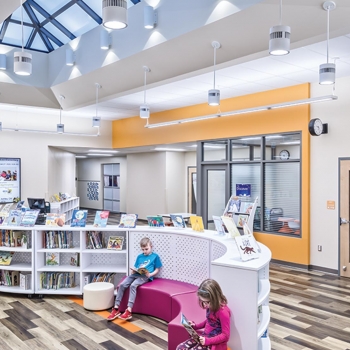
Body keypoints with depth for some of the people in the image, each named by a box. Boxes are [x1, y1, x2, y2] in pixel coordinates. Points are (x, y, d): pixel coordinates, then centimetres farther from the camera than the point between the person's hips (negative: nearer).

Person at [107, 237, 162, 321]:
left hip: (145, 276, -5)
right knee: (122, 285, -20)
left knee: (133, 285, -33)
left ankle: (129, 311, -36)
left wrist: (150, 274, -11)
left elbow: (157, 269, 6)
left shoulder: (155, 256, 8)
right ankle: (116, 309, -15)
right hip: (136, 274, 6)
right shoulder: (139, 256, 22)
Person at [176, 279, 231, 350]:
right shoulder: (211, 306, 4)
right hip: (204, 337, 9)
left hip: (215, 343, -9)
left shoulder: (223, 311, -22)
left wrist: (208, 341, -26)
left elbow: (225, 336, -20)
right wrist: (196, 326, 9)